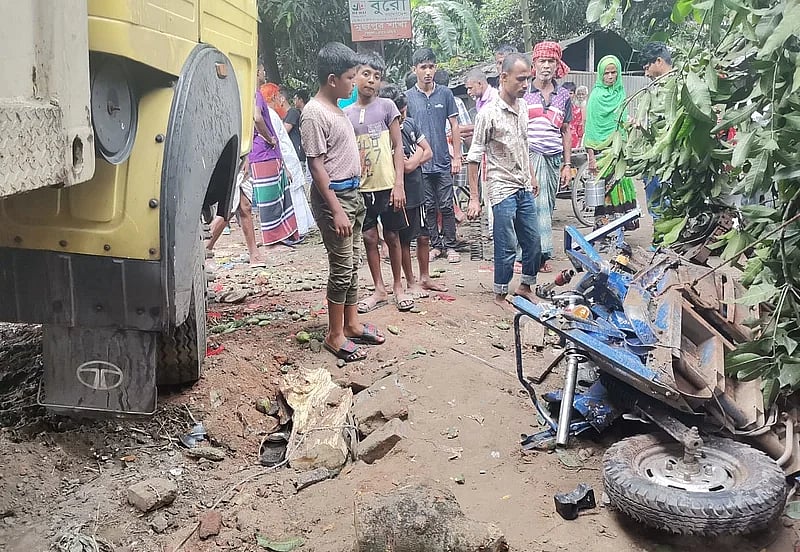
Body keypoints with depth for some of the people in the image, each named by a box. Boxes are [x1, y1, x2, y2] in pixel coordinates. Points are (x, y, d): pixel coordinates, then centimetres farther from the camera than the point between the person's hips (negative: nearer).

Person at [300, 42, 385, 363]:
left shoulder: (335, 108, 12)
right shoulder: (314, 113, -16)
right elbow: (317, 166, -19)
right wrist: (336, 210, -22)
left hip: (352, 193, 9)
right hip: (333, 196, -9)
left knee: (352, 264, 14)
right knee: (342, 267, -4)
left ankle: (351, 324, 25)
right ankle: (335, 335, 7)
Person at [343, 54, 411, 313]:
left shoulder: (387, 106, -2)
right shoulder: (346, 114, 5)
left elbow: (398, 146, -3)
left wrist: (399, 183, -11)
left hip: (387, 185, -2)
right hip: (360, 187, 2)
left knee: (392, 236, 7)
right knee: (369, 238, 7)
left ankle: (398, 286, 23)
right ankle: (379, 290, 20)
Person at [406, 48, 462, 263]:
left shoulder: (445, 93, 2)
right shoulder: (408, 97, 1)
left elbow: (454, 126, 5)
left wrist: (457, 157, 1)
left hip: (443, 161, 0)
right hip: (420, 163, 0)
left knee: (446, 206, 2)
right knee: (429, 207, 8)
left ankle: (450, 246, 12)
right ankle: (435, 245, 19)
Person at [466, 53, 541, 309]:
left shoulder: (523, 107, 7)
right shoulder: (489, 113, -14)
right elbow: (474, 157, -13)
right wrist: (474, 198, -14)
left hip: (525, 189, 7)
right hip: (503, 189, -7)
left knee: (533, 242, 12)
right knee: (507, 247, -2)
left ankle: (526, 287, 31)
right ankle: (501, 295, 15)